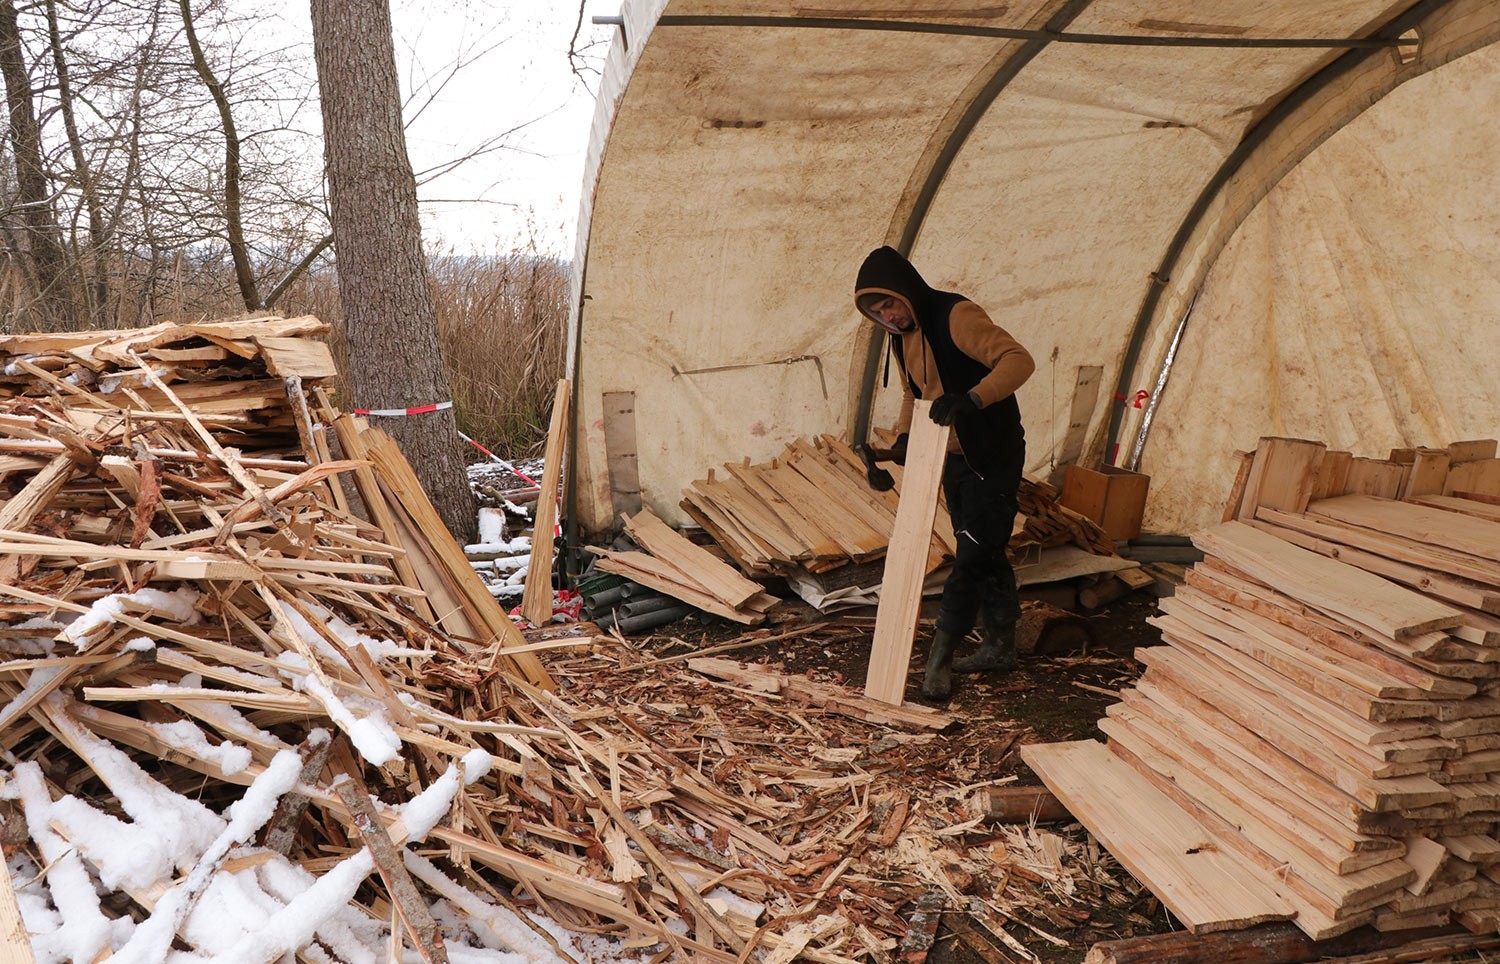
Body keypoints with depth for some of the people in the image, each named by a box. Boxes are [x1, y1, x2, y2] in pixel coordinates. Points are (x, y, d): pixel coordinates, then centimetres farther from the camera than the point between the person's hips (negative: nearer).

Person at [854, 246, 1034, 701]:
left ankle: (940, 657, -4)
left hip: (992, 457, -9)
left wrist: (971, 399, -45)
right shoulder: (902, 335, 6)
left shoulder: (957, 316, -20)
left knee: (973, 555, -8)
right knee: (984, 553, 15)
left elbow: (1019, 360, -30)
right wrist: (904, 436, 3)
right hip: (954, 458, 9)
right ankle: (1001, 646, 27)